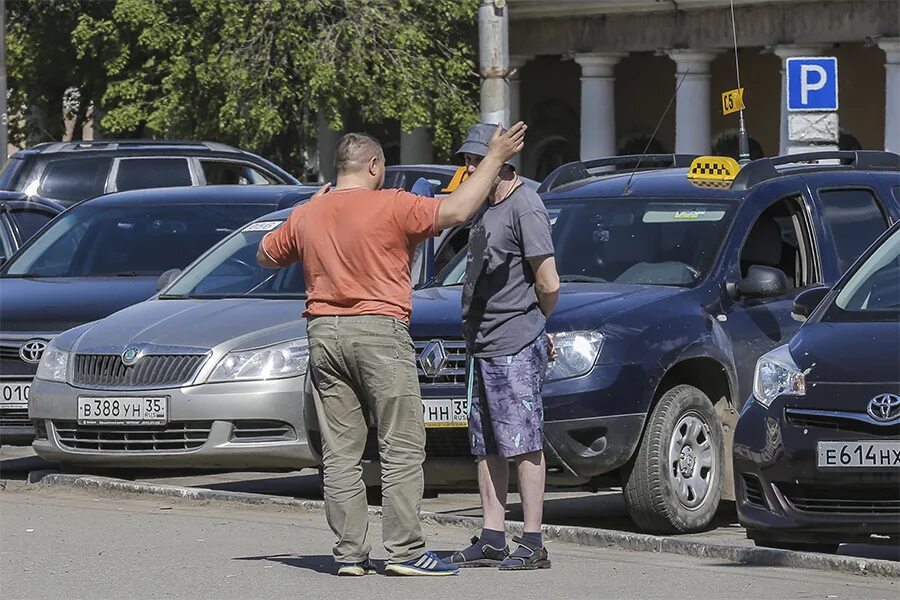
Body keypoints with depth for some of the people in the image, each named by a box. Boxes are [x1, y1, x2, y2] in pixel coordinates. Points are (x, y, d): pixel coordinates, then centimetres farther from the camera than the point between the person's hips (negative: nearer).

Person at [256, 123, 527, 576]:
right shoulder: (391, 207, -7)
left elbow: (266, 255, 25)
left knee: (340, 453, 6)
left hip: (324, 334, 5)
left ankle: (349, 553, 4)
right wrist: (495, 158, -4)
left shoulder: (306, 217, 9)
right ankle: (405, 551, -5)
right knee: (402, 448, -1)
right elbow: (457, 211, -14)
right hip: (380, 333, -5)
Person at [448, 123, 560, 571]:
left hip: (515, 348, -10)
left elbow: (548, 284, -13)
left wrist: (532, 324, 3)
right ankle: (491, 540, 15)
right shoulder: (485, 209, 17)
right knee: (487, 447, 10)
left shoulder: (524, 207, -12)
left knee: (524, 444, -7)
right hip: (482, 347, 10)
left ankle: (532, 544, -6)